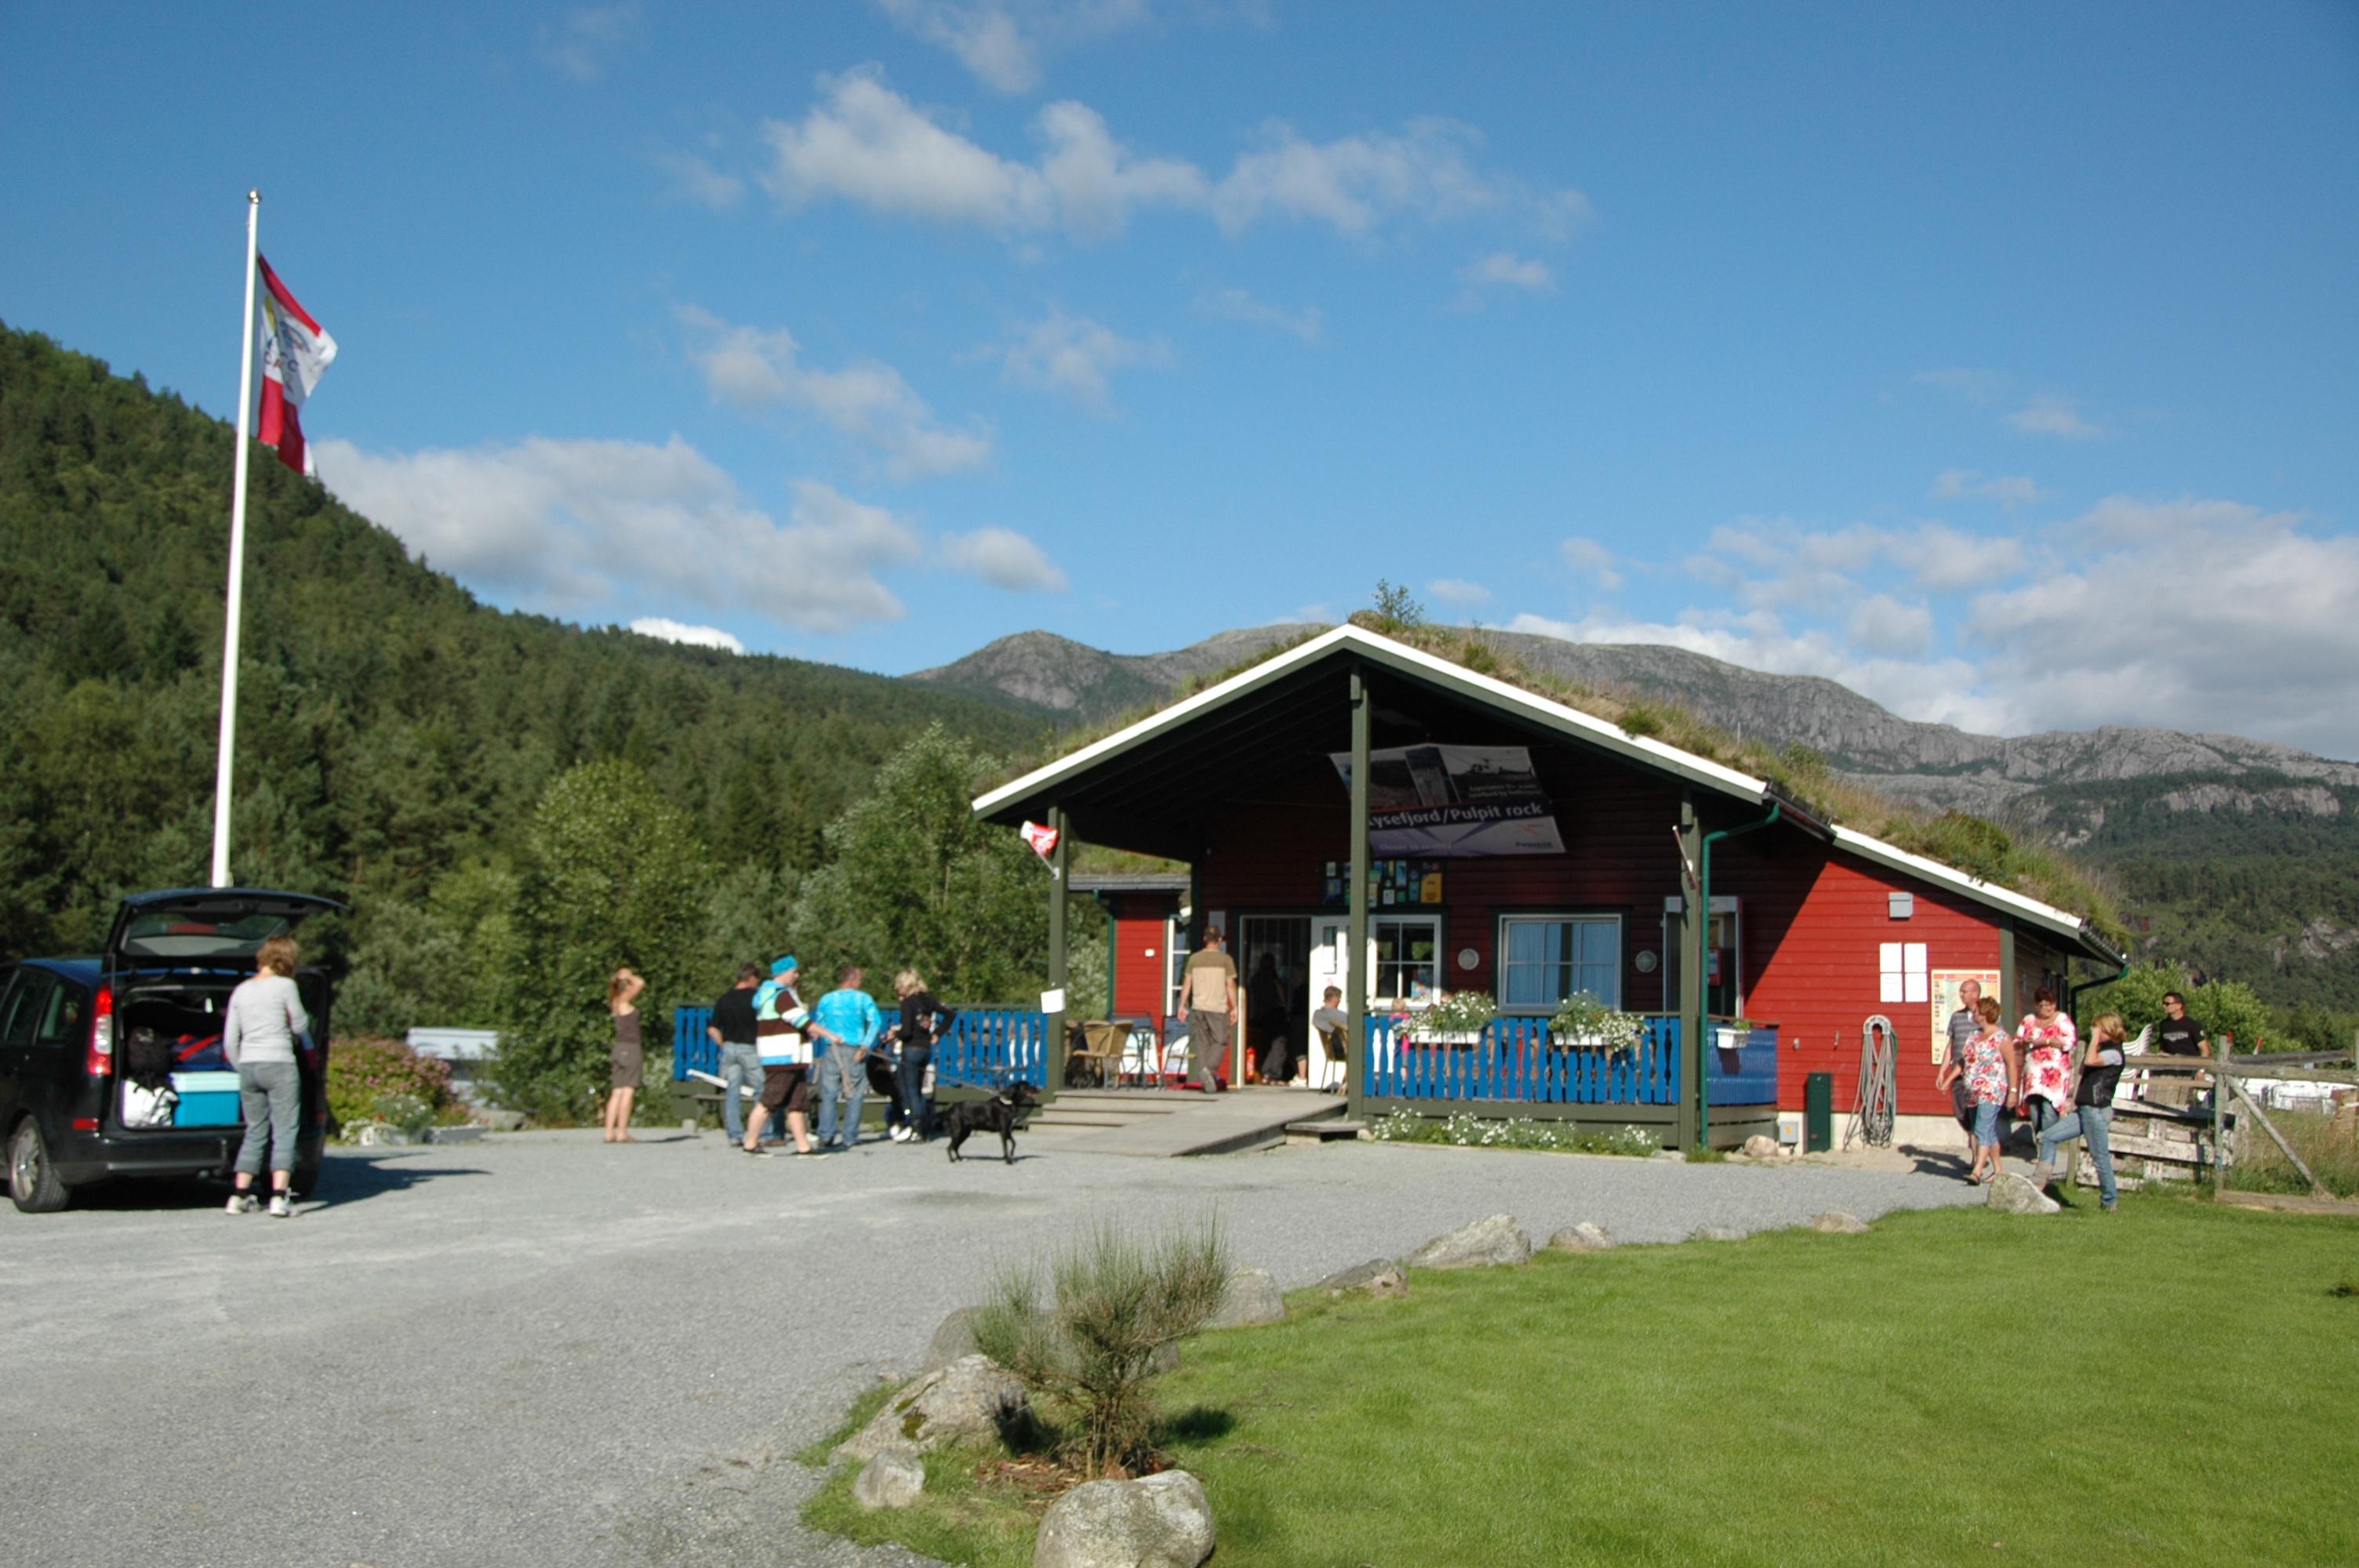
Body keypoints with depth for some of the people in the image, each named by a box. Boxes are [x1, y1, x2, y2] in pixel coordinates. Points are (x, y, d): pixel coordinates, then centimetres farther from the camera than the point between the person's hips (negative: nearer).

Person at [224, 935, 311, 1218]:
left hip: (248, 1067, 6)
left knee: (255, 1133, 15)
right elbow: (301, 1027, 1)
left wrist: (243, 1069, 20)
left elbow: (229, 1041, 11)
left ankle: (239, 1195, 14)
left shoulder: (241, 990, 10)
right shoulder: (285, 986, -6)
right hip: (279, 1065, -6)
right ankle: (279, 1197, -12)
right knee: (284, 1133, -3)